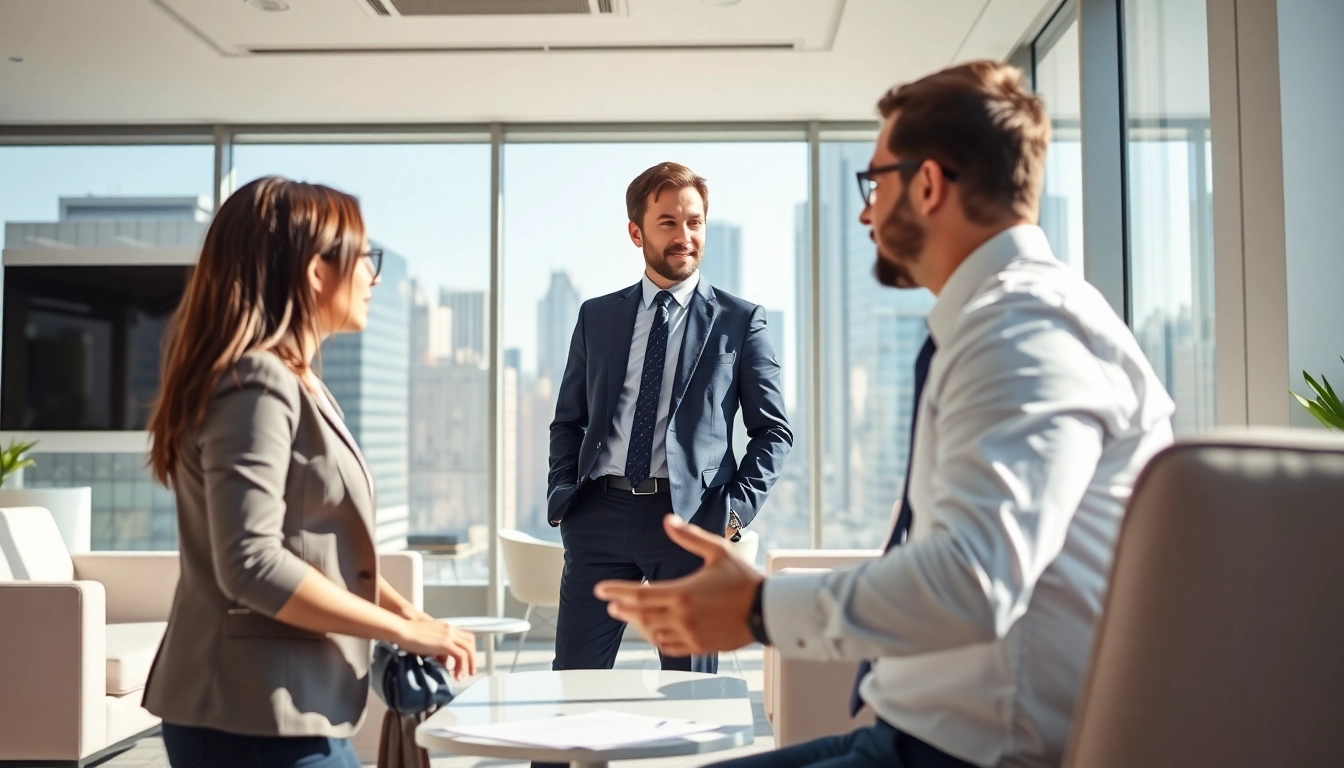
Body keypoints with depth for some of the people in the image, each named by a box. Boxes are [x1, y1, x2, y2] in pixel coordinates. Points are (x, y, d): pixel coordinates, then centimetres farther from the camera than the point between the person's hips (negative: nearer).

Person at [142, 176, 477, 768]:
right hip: (256, 720, -9)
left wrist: (408, 613, 6)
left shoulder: (290, 382, 13)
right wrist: (405, 630, -18)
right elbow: (252, 564, -25)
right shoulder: (257, 383, -17)